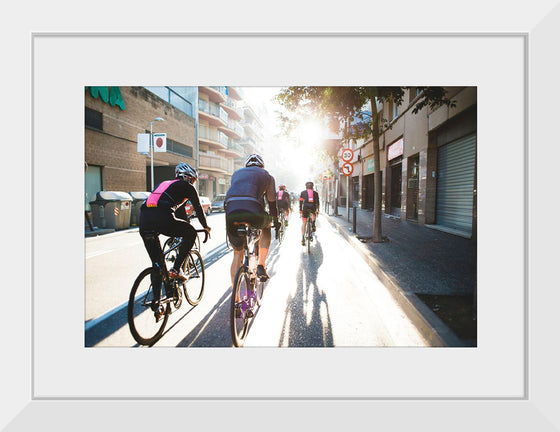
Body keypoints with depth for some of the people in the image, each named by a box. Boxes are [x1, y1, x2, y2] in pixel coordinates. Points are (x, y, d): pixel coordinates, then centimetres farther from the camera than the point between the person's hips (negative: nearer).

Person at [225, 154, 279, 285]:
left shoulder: (236, 173, 32)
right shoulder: (266, 175, 23)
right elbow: (272, 202, 24)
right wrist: (276, 222, 35)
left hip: (231, 213, 3)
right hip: (253, 213, -2)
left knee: (237, 253, 18)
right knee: (266, 228, 33)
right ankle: (261, 266, 22)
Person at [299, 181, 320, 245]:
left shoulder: (302, 192, 20)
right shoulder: (315, 193, 21)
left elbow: (301, 202, 20)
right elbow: (317, 202, 25)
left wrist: (300, 211, 25)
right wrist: (317, 210, 36)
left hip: (305, 207, -1)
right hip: (313, 207, 1)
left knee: (304, 223, 8)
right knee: (314, 214, 38)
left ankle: (303, 238, -2)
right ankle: (313, 224, 16)